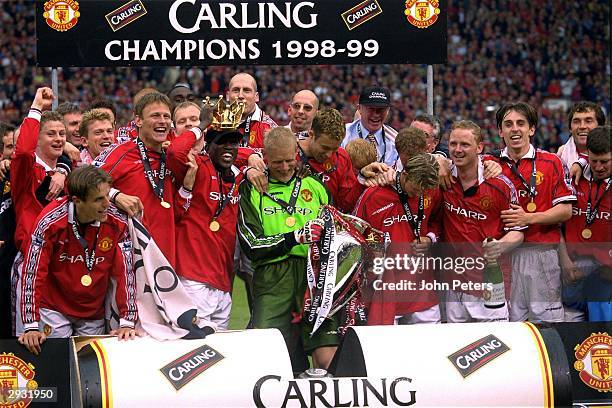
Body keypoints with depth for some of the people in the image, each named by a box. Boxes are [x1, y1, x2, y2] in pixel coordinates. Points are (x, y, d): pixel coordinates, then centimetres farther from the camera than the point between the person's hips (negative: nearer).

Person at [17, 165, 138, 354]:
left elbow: (125, 272, -11)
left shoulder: (117, 222, -16)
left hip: (94, 312, 2)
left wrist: (127, 323, -15)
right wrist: (31, 327, -22)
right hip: (55, 308, -2)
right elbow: (33, 272, -19)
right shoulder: (51, 221, -22)